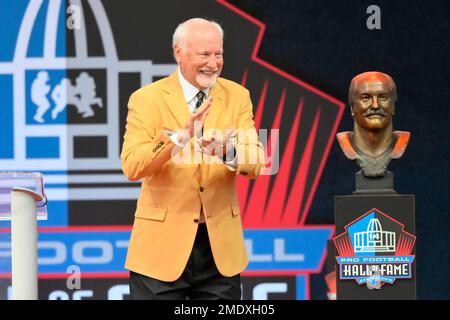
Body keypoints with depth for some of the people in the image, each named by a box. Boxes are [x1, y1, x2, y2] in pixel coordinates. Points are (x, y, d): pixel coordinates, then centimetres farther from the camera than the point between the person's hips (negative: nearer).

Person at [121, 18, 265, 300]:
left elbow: (256, 165, -3)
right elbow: (131, 166, -16)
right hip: (162, 245, -3)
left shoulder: (237, 96, 6)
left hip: (220, 245, 3)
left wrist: (227, 150, -25)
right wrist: (180, 136, -30)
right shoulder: (147, 99, -4)